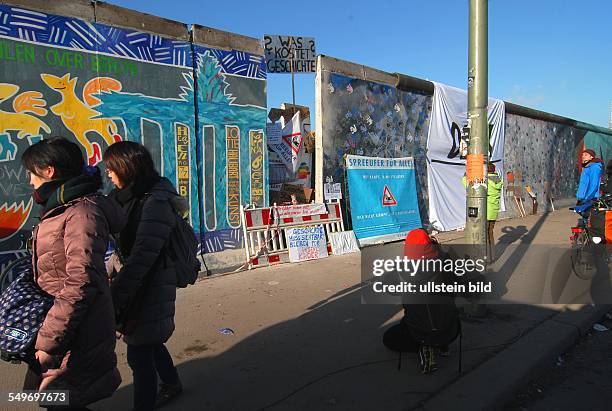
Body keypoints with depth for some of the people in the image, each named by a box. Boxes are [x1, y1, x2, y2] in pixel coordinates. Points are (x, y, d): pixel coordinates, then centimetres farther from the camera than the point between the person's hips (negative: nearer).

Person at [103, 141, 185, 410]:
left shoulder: (156, 202, -20)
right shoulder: (131, 197, 8)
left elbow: (142, 256, -25)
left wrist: (114, 298, -25)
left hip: (151, 287, -9)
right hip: (138, 284, 9)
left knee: (140, 352, -1)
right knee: (149, 342, 23)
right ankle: (172, 384, 45)